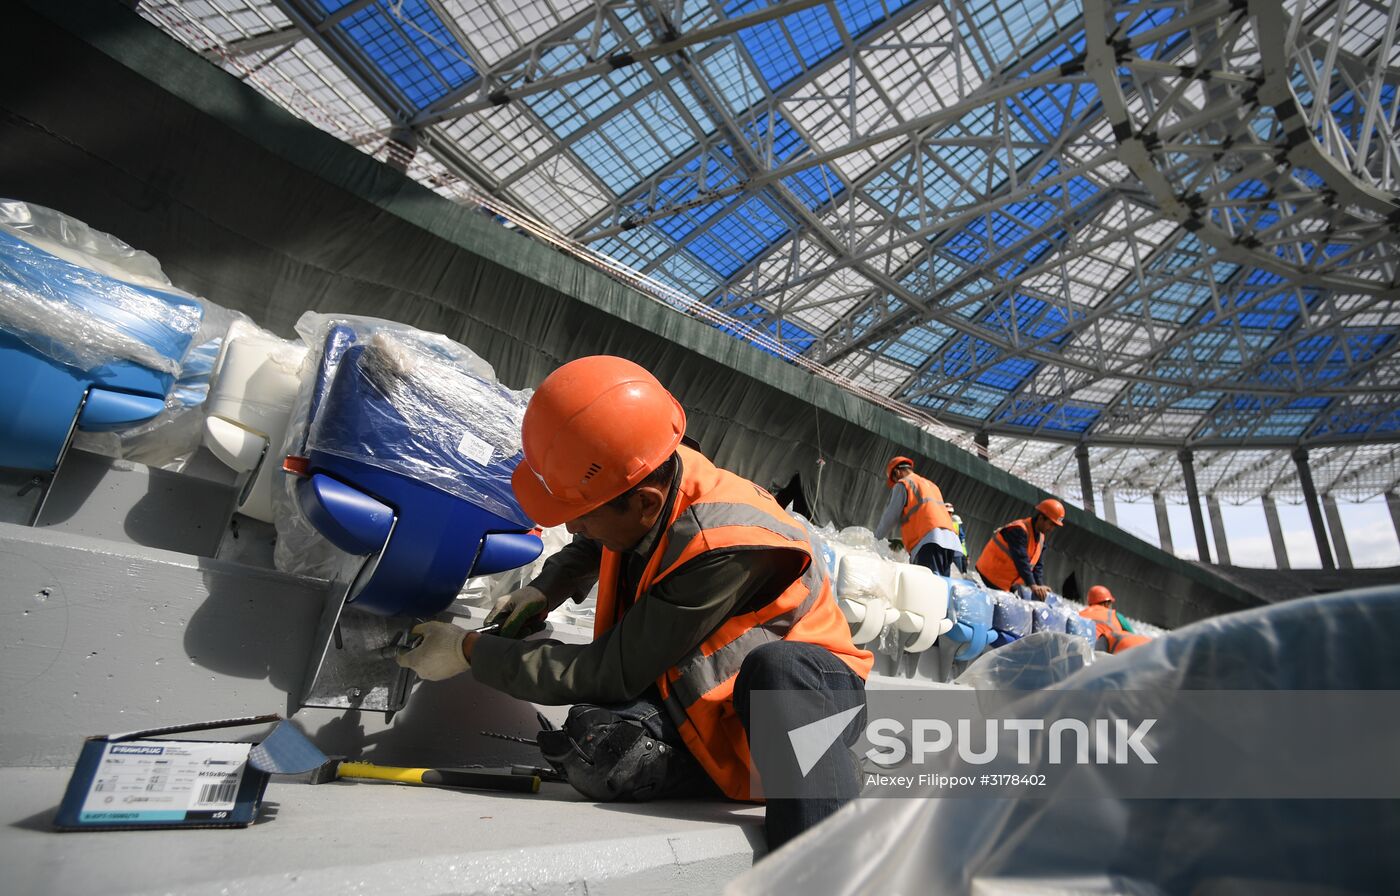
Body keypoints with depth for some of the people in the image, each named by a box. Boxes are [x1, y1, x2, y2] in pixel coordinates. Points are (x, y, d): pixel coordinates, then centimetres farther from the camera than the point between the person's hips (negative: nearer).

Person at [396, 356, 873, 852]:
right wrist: (544, 591, -2)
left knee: (778, 668, -43)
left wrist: (471, 651, -15)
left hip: (804, 690, -6)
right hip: (699, 709, 6)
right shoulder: (648, 481, -10)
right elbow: (591, 547, 17)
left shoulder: (725, 550, -32)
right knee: (592, 743, -26)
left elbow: (613, 674, -24)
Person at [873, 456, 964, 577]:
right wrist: (904, 541, 34)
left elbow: (890, 517, 8)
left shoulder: (902, 484, 11)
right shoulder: (931, 485, 34)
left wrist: (876, 539, 22)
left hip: (928, 540, -7)